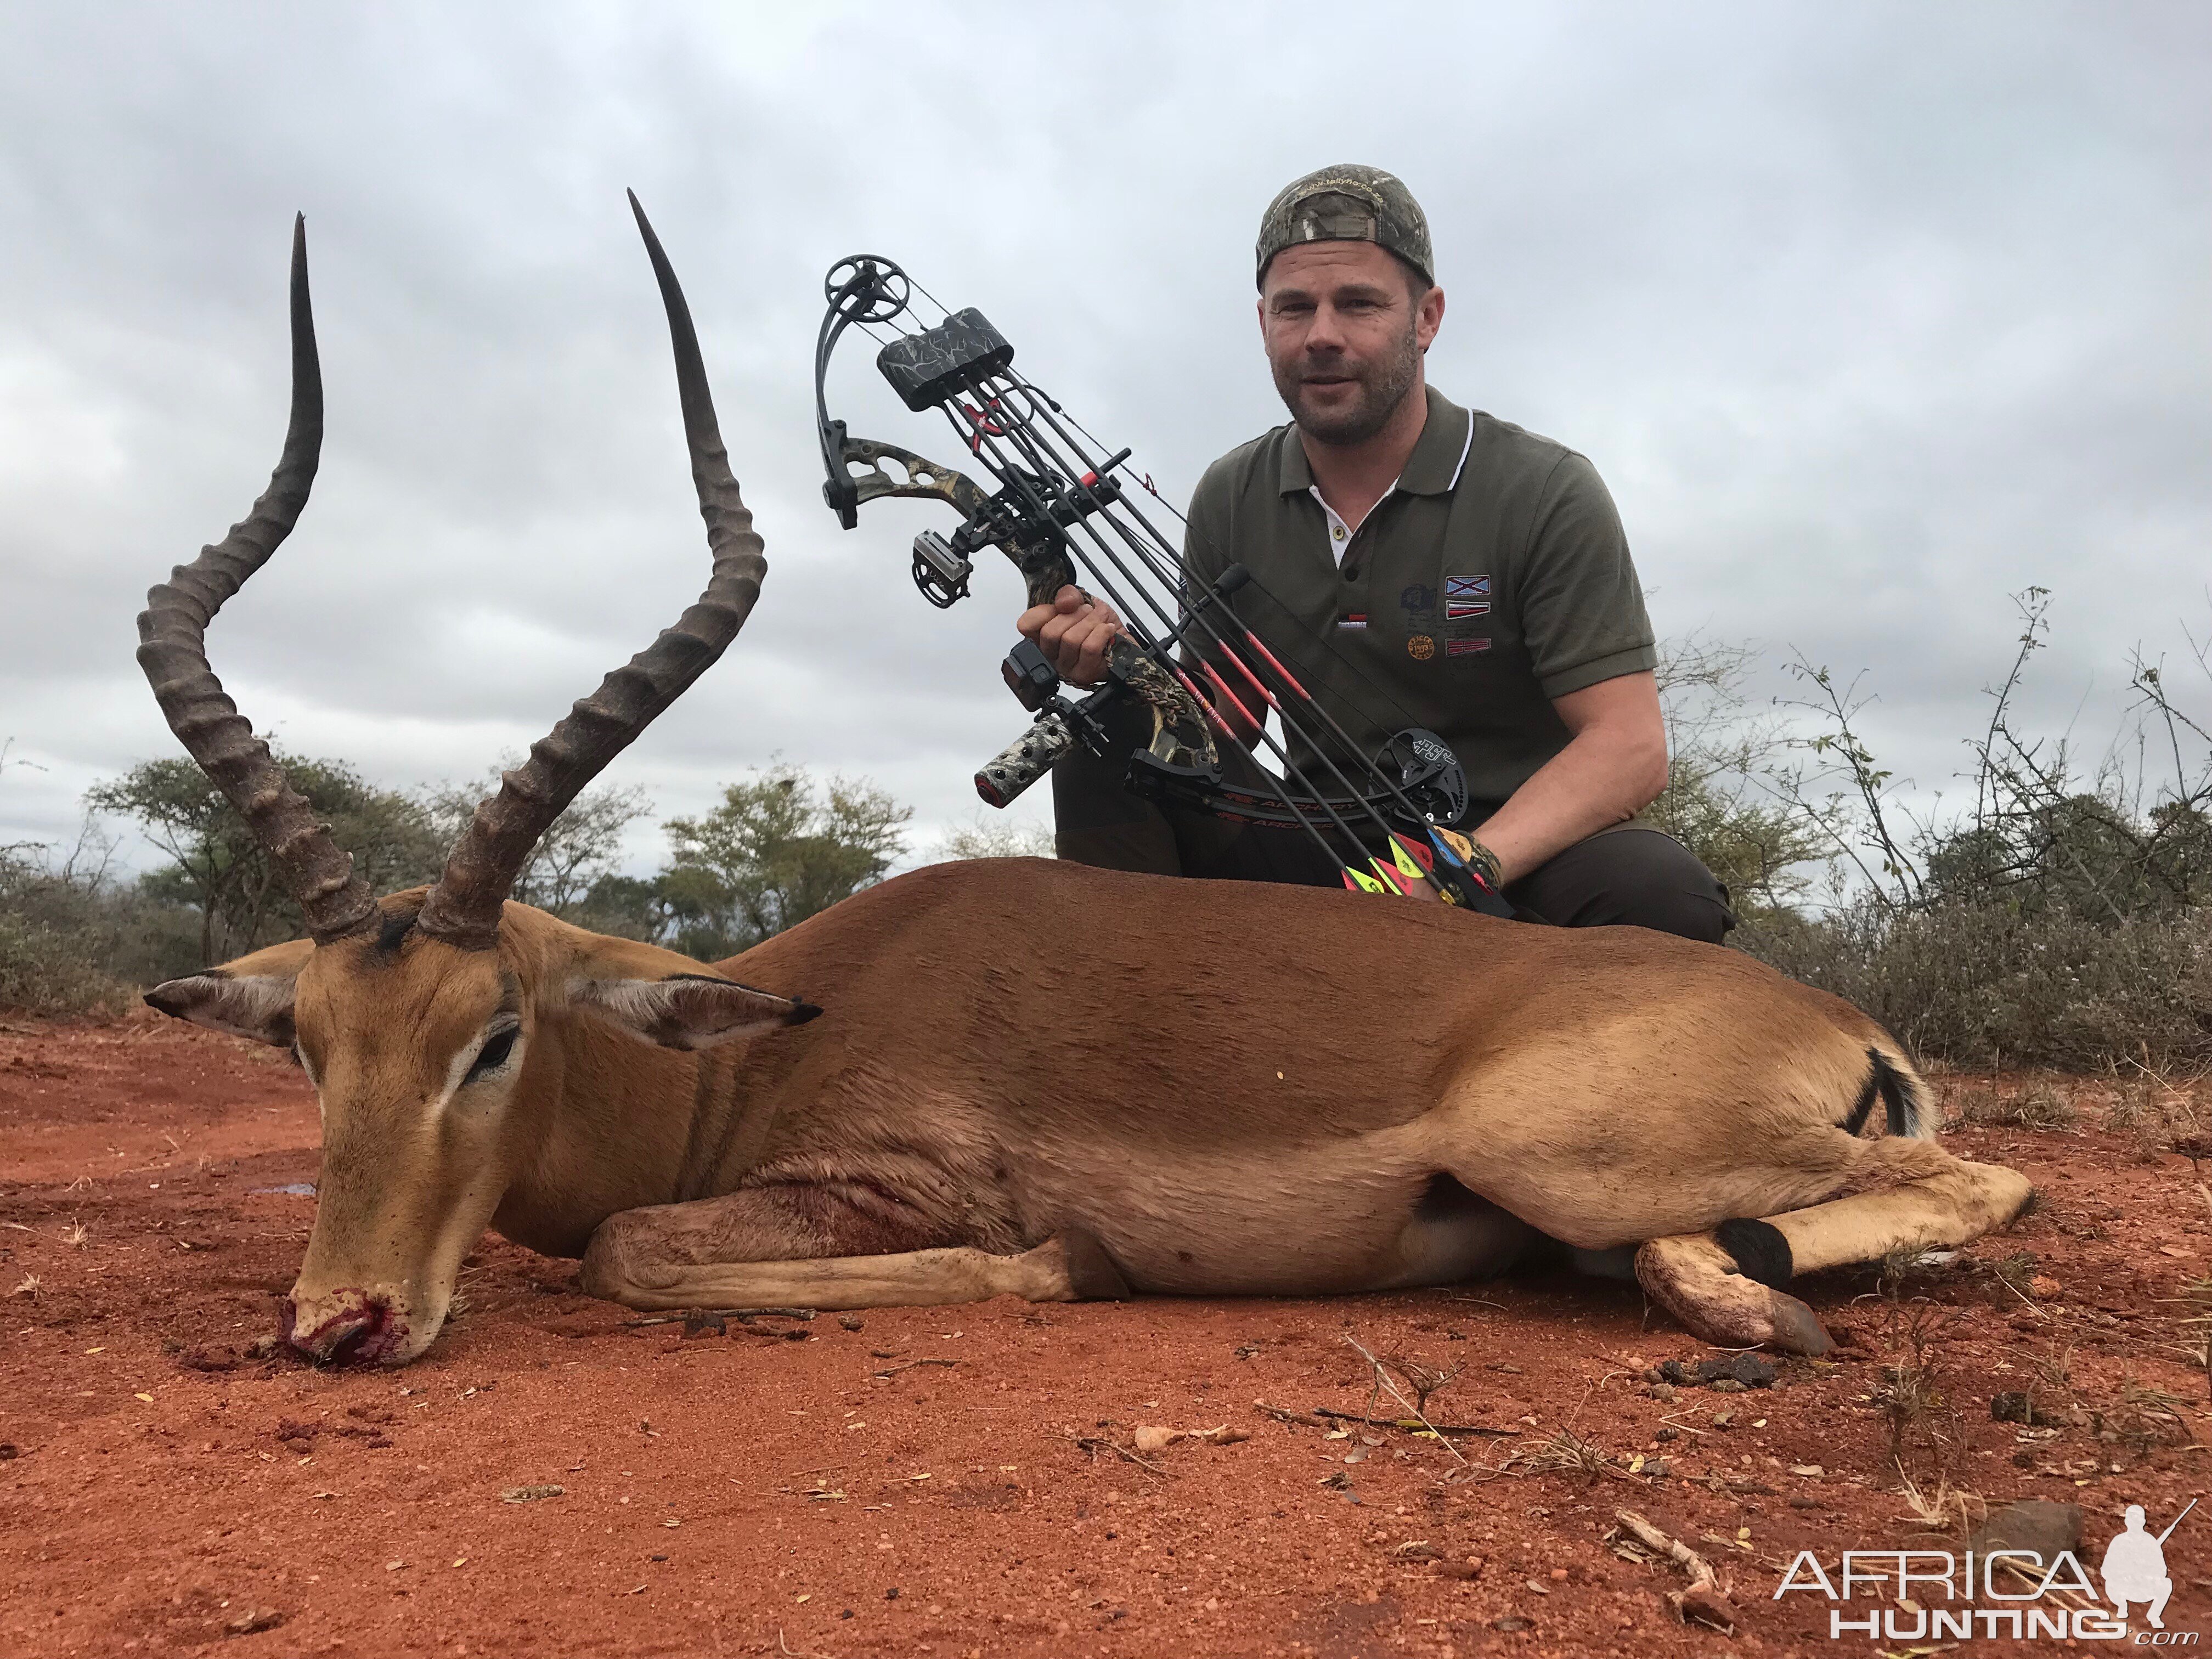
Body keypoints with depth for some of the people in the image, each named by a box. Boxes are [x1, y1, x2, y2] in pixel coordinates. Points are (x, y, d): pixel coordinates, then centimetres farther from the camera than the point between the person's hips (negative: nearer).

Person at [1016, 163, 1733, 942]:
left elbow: (1630, 746, -16)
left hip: (1519, 854, -2)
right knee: (1101, 760, -16)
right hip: (1317, 857, 3)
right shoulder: (1230, 499, 4)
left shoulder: (1546, 492, -9)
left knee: (1659, 891, -34)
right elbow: (1224, 720, 8)